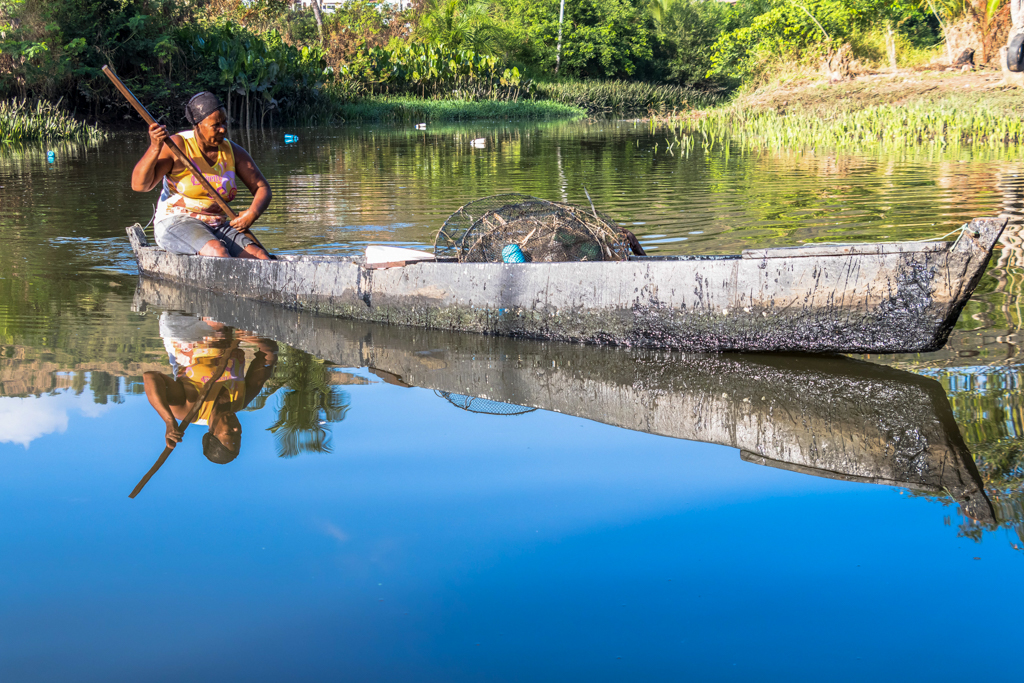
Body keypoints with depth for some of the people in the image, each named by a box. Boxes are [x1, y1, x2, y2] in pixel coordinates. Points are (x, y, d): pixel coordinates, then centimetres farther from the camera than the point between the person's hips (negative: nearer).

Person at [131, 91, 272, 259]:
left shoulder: (232, 151, 7)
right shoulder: (177, 146, -7)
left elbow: (262, 188, 12)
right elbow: (139, 185, -14)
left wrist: (253, 213, -11)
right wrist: (155, 148, -30)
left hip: (219, 227, 5)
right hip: (176, 224, -5)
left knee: (261, 258, -24)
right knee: (217, 251, -38)